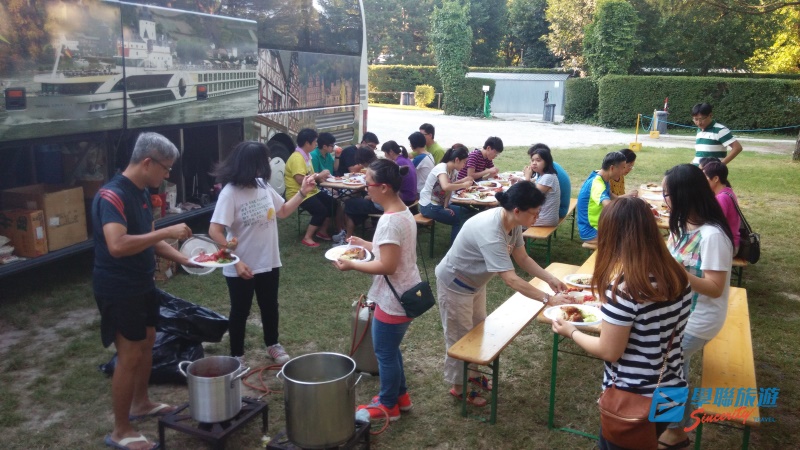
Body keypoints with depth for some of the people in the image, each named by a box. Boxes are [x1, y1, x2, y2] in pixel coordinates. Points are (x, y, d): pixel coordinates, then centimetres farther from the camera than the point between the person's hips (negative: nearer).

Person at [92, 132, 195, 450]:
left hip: (141, 284, 10)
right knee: (130, 356, -1)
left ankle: (140, 403, 41)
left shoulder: (142, 193, 6)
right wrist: (167, 231, -32)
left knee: (147, 342, 21)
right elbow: (117, 246, -38)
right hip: (118, 290, -10)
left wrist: (183, 259, 2)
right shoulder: (112, 196, -24)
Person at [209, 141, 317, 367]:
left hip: (268, 262, 6)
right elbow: (214, 231, -24)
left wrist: (303, 192, 0)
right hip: (242, 268, -6)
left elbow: (283, 211, 13)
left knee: (270, 306, 22)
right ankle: (237, 355, 31)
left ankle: (272, 345, 44)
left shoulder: (263, 186, -2)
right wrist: (236, 262, -27)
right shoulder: (230, 192, -22)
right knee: (240, 311, 12)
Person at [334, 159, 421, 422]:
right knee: (390, 349, 24)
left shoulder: (390, 221, -26)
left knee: (385, 353, 8)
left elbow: (387, 265, -26)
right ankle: (400, 395, 38)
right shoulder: (403, 212, 6)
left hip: (393, 299, -10)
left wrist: (352, 265, -17)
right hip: (405, 294, 10)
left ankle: (388, 405, 26)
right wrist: (365, 244, 13)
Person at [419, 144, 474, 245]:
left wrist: (446, 206, -12)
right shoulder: (441, 168, -23)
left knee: (464, 213, 3)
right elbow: (445, 187, -41)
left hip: (439, 204, 8)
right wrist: (464, 185, -28)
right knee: (458, 220, -8)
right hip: (429, 206, -8)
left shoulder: (454, 171, 3)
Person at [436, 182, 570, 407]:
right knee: (460, 336, 9)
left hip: (475, 281, 9)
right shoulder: (490, 233, -41)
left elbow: (522, 258, -1)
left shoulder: (513, 223, -14)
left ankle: (472, 372, 45)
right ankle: (458, 386, 29)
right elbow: (511, 280, -41)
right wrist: (548, 299, -38)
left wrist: (550, 279, -11)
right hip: (455, 284, -9)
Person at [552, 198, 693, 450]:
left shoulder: (622, 285, -27)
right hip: (672, 391, 6)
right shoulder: (677, 275, -5)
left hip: (632, 399, -6)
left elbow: (609, 352, -20)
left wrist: (571, 332, -3)